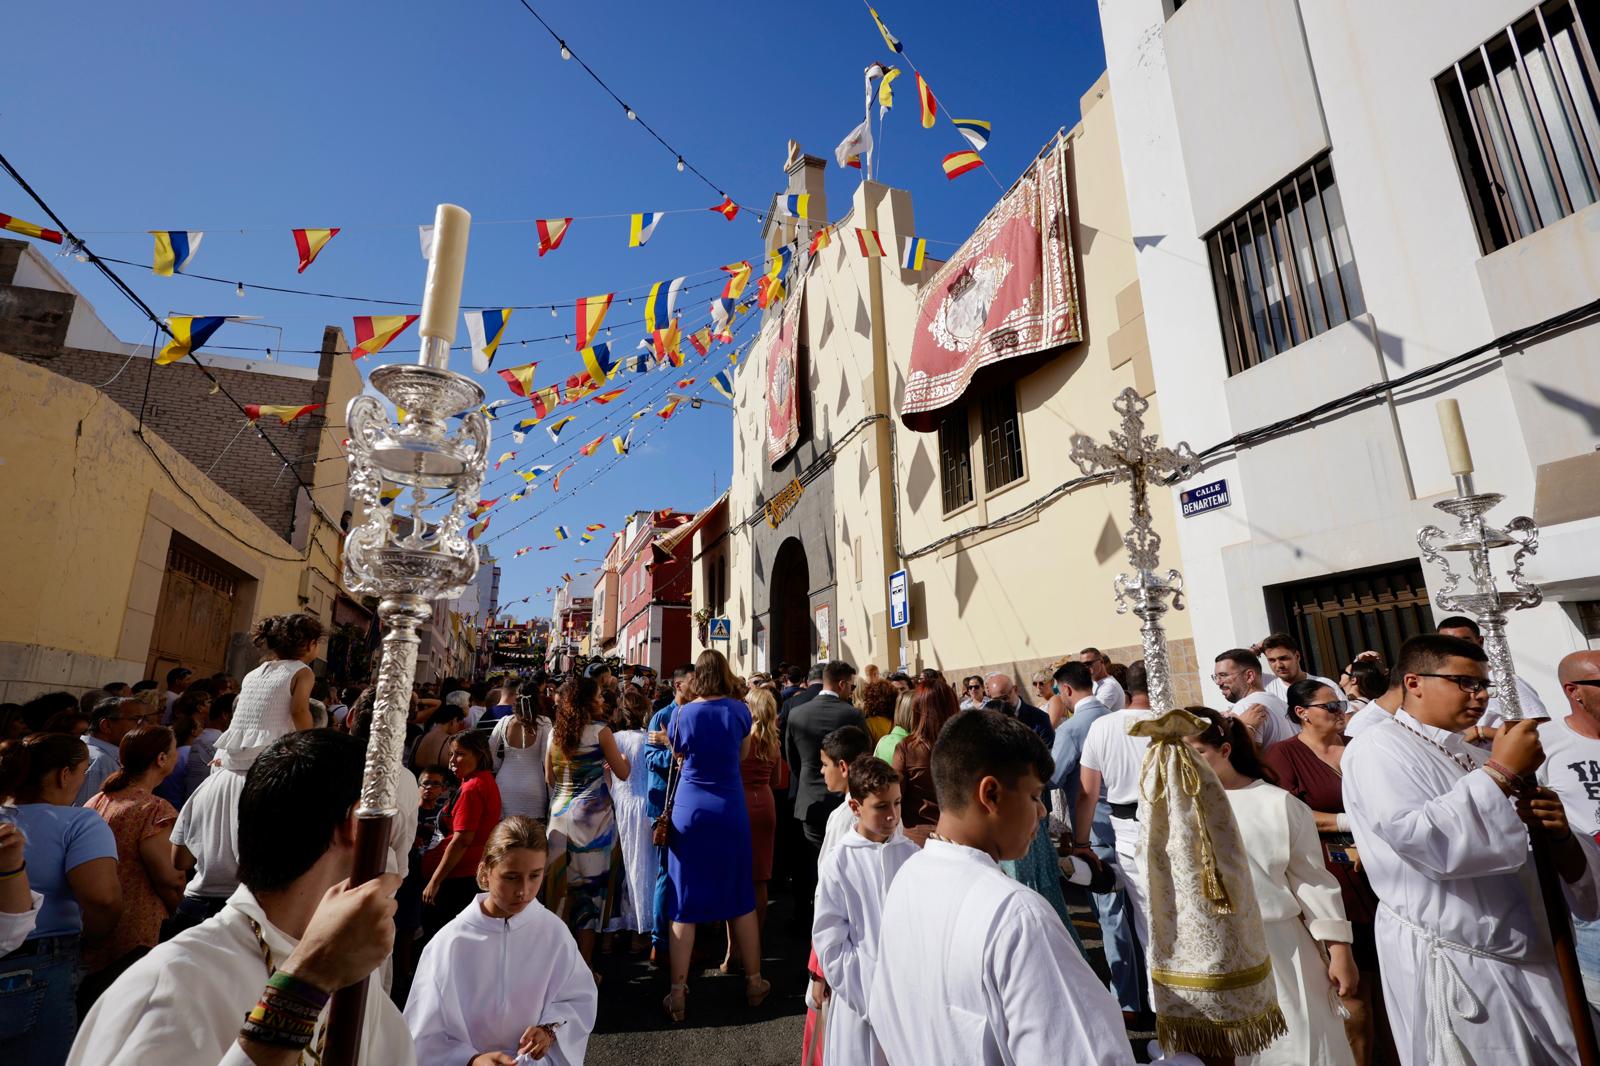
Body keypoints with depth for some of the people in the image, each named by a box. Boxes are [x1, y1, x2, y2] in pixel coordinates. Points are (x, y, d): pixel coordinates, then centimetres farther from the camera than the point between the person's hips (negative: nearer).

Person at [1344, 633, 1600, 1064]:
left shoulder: (1475, 758, 13)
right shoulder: (1378, 748, -12)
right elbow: (1425, 841, -26)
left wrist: (1557, 833, -7)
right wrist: (1502, 773, -18)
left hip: (1528, 959, 8)